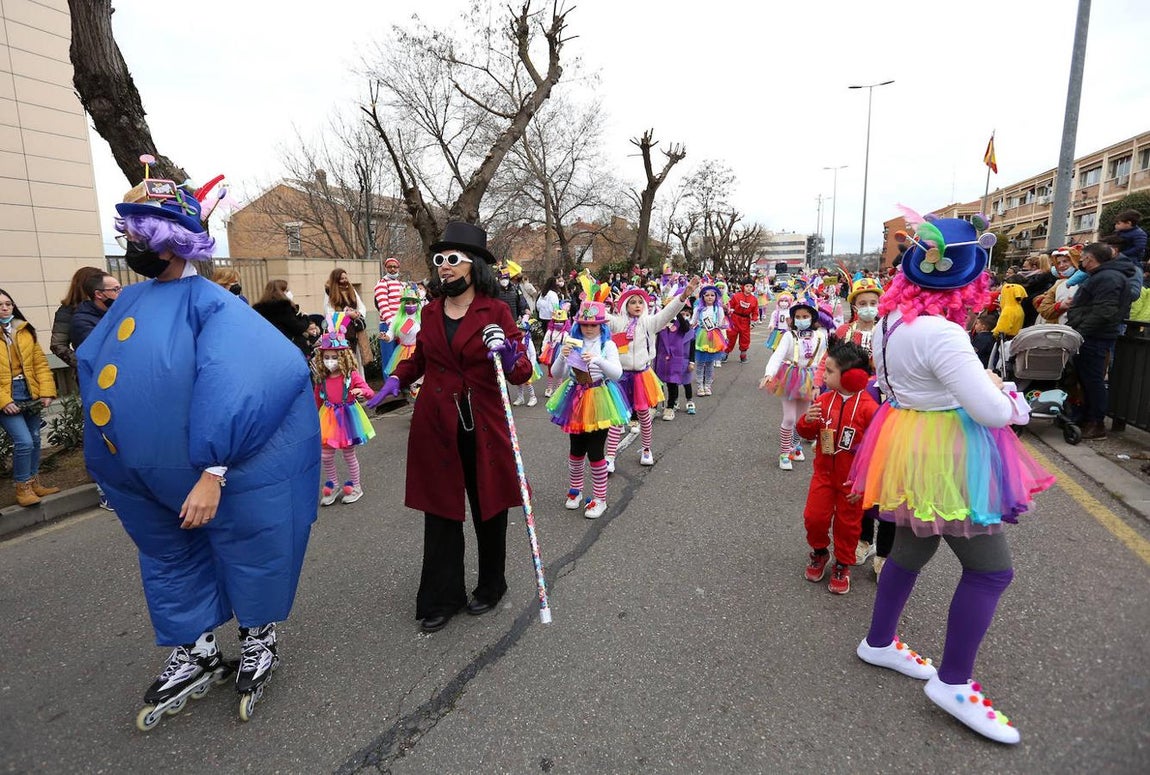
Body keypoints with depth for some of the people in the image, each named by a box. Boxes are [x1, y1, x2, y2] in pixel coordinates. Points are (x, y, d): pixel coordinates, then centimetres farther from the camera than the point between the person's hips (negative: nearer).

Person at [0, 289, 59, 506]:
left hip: (30, 393, 4)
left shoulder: (25, 331, 8)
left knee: (34, 440, 12)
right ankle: (22, 487, 4)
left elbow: (40, 363, 5)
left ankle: (34, 482, 26)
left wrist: (46, 391, -5)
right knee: (24, 441, -12)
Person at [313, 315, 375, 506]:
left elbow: (370, 393, -17)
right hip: (328, 419, 4)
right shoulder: (321, 379, -1)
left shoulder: (351, 376, -13)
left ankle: (355, 486, 26)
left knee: (349, 454, 8)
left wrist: (362, 392, -38)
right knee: (326, 455, 6)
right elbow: (318, 401, 10)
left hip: (347, 417, -3)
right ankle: (331, 486, 26)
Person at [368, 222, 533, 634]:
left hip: (483, 427, -3)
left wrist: (510, 357, -30)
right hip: (436, 427, 3)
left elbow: (522, 370, -8)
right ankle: (441, 598, 25)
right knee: (440, 511, 9)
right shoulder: (430, 311, 7)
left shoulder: (496, 311, -5)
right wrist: (397, 378, 4)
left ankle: (490, 586, 35)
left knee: (488, 508, 12)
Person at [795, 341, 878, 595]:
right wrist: (807, 421, -19)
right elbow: (807, 433, 5)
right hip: (824, 472, 4)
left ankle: (843, 564, 33)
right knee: (814, 517, 4)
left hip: (852, 479, -3)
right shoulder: (824, 400, -5)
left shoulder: (868, 407, -19)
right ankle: (819, 552, 32)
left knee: (848, 523, 11)